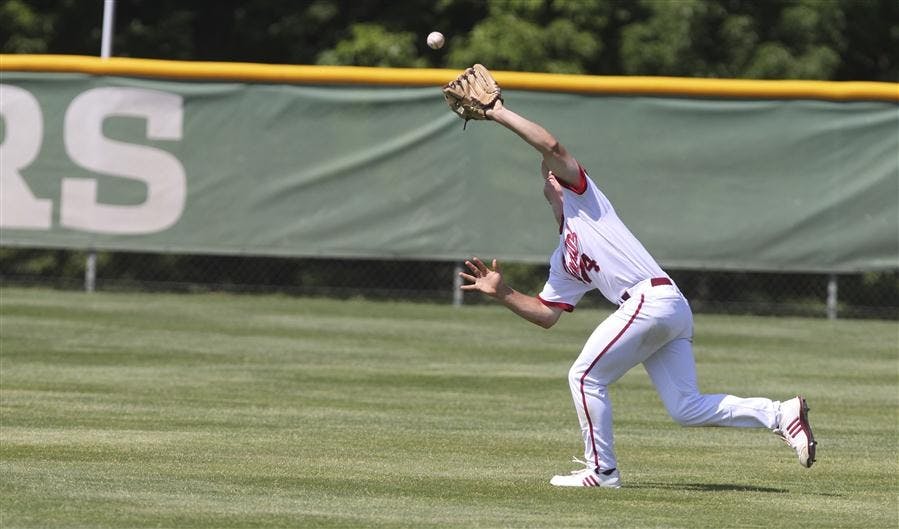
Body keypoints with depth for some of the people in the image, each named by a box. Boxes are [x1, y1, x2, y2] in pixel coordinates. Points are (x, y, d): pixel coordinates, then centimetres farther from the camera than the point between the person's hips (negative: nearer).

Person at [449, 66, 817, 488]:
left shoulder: (582, 195, 10)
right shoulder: (563, 260, 31)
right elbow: (546, 315, 25)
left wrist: (499, 114, -2)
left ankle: (601, 470, 1)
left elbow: (550, 146, -6)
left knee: (585, 377, -4)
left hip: (650, 298, -9)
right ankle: (779, 414, 2)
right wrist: (501, 293, 16)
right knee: (686, 408, 2)